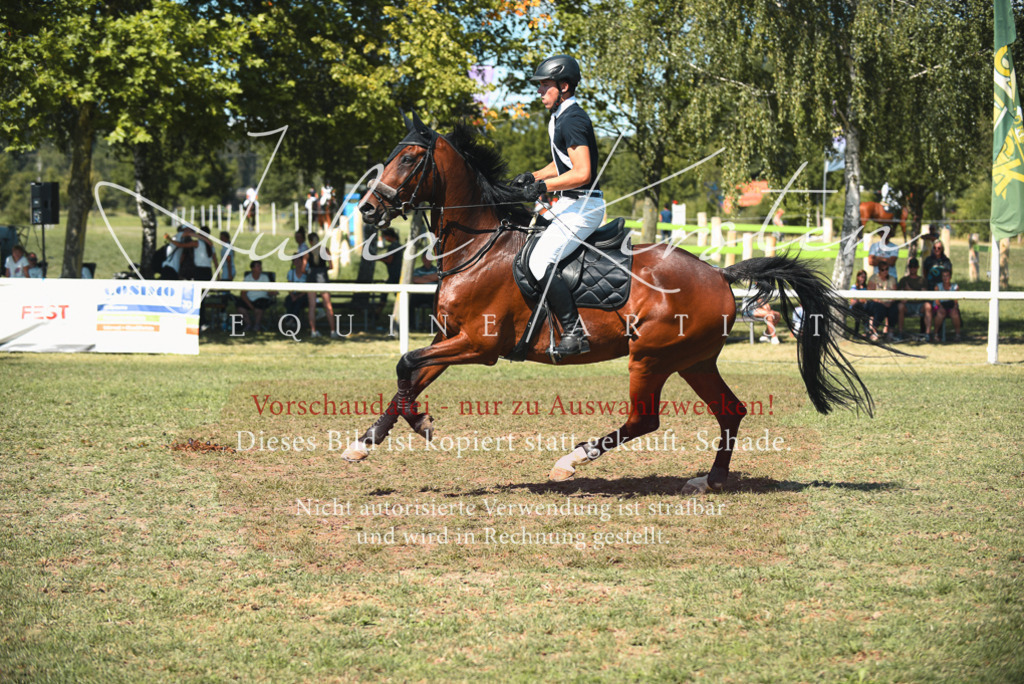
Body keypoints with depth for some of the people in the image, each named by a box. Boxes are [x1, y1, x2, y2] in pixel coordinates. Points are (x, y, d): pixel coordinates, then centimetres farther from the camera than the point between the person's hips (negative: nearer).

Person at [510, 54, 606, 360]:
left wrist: (543, 187, -24)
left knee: (541, 260, -21)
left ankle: (574, 333, -21)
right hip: (573, 204, 11)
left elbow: (582, 173, -24)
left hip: (583, 206, -11)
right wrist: (533, 176, 15)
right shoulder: (560, 117, 16)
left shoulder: (572, 120, -17)